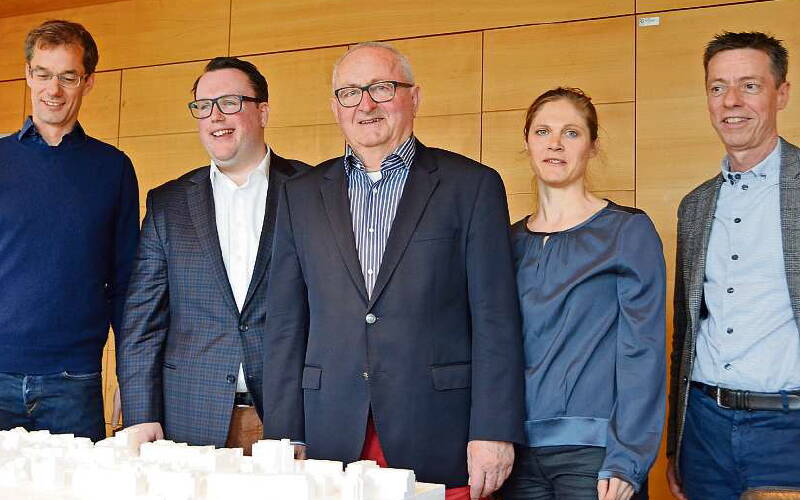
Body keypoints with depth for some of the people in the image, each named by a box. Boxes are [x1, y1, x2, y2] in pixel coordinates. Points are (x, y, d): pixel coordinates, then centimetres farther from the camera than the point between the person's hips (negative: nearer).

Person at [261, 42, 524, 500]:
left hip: (438, 445, -2)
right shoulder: (301, 196, 11)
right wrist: (284, 442, 3)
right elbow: (286, 325, 9)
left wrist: (494, 431, -9)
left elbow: (495, 320, -2)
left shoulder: (472, 185, 2)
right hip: (331, 440, 3)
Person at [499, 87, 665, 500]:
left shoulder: (628, 230, -3)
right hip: (519, 447, 4)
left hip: (595, 450, -4)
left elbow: (643, 351, -8)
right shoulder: (510, 241, 9)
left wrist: (626, 461, -14)